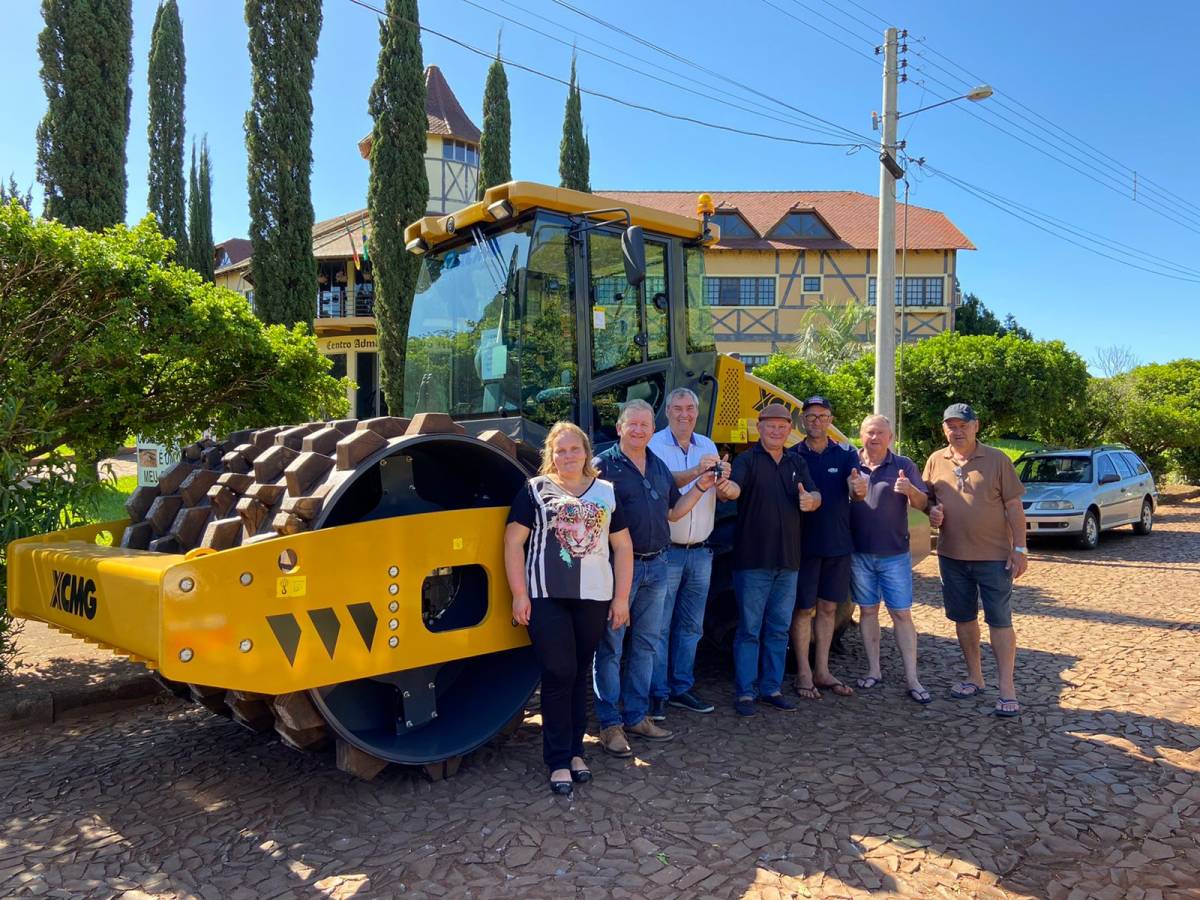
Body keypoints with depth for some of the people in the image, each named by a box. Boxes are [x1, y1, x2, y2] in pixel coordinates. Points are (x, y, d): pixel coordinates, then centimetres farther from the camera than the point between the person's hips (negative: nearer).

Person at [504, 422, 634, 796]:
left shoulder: (606, 492, 11)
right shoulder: (535, 490, 2)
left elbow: (623, 547, 12)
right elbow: (514, 542, -1)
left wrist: (621, 597, 6)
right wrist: (519, 594, -7)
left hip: (594, 598, 3)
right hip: (547, 598, -3)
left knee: (580, 674, 10)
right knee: (559, 674, -4)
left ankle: (575, 750, 23)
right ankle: (559, 761, 6)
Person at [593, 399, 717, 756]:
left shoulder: (659, 467, 13)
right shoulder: (604, 465, -8)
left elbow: (672, 512, 18)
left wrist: (701, 487, 9)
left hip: (656, 566, 7)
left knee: (645, 644, 14)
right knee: (610, 646, 2)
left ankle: (637, 716, 26)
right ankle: (610, 724, 11)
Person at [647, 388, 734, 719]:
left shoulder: (708, 446, 11)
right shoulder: (654, 445, -7)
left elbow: (722, 496, 7)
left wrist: (723, 486, -17)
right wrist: (696, 472, -36)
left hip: (700, 552, 6)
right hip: (666, 552, -6)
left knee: (690, 626, 13)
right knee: (659, 627, -3)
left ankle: (681, 688, 23)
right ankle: (657, 694, 6)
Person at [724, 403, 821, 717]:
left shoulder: (796, 462, 11)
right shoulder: (748, 460, -6)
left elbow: (816, 496, 5)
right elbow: (735, 488, -24)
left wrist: (810, 500, -19)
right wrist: (725, 486, -48)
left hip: (788, 561, 5)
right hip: (753, 561, -5)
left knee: (779, 629, 13)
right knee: (749, 629, 0)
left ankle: (771, 688, 24)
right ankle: (744, 693, 8)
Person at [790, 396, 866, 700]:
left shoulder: (846, 454, 3)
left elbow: (856, 490, -10)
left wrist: (860, 489, -34)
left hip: (838, 544, 3)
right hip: (804, 544, -3)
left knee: (828, 607, 12)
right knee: (803, 609, 3)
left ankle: (822, 671, 23)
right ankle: (803, 674, 12)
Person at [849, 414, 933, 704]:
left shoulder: (904, 466, 0)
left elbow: (922, 504, -3)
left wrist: (911, 490, -23)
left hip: (895, 554, -1)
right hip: (859, 554, 2)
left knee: (902, 614, 1)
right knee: (867, 611, 10)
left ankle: (912, 679, 6)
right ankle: (874, 671, 22)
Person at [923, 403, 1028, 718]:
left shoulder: (997, 460, -4)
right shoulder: (935, 461, 5)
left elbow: (1014, 507, -5)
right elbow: (927, 498, 15)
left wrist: (1019, 549, -10)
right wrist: (931, 510, -9)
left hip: (994, 556, -4)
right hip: (952, 555, 4)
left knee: (1000, 621, 0)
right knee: (963, 618, 13)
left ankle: (1007, 688, 7)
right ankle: (974, 677, 28)